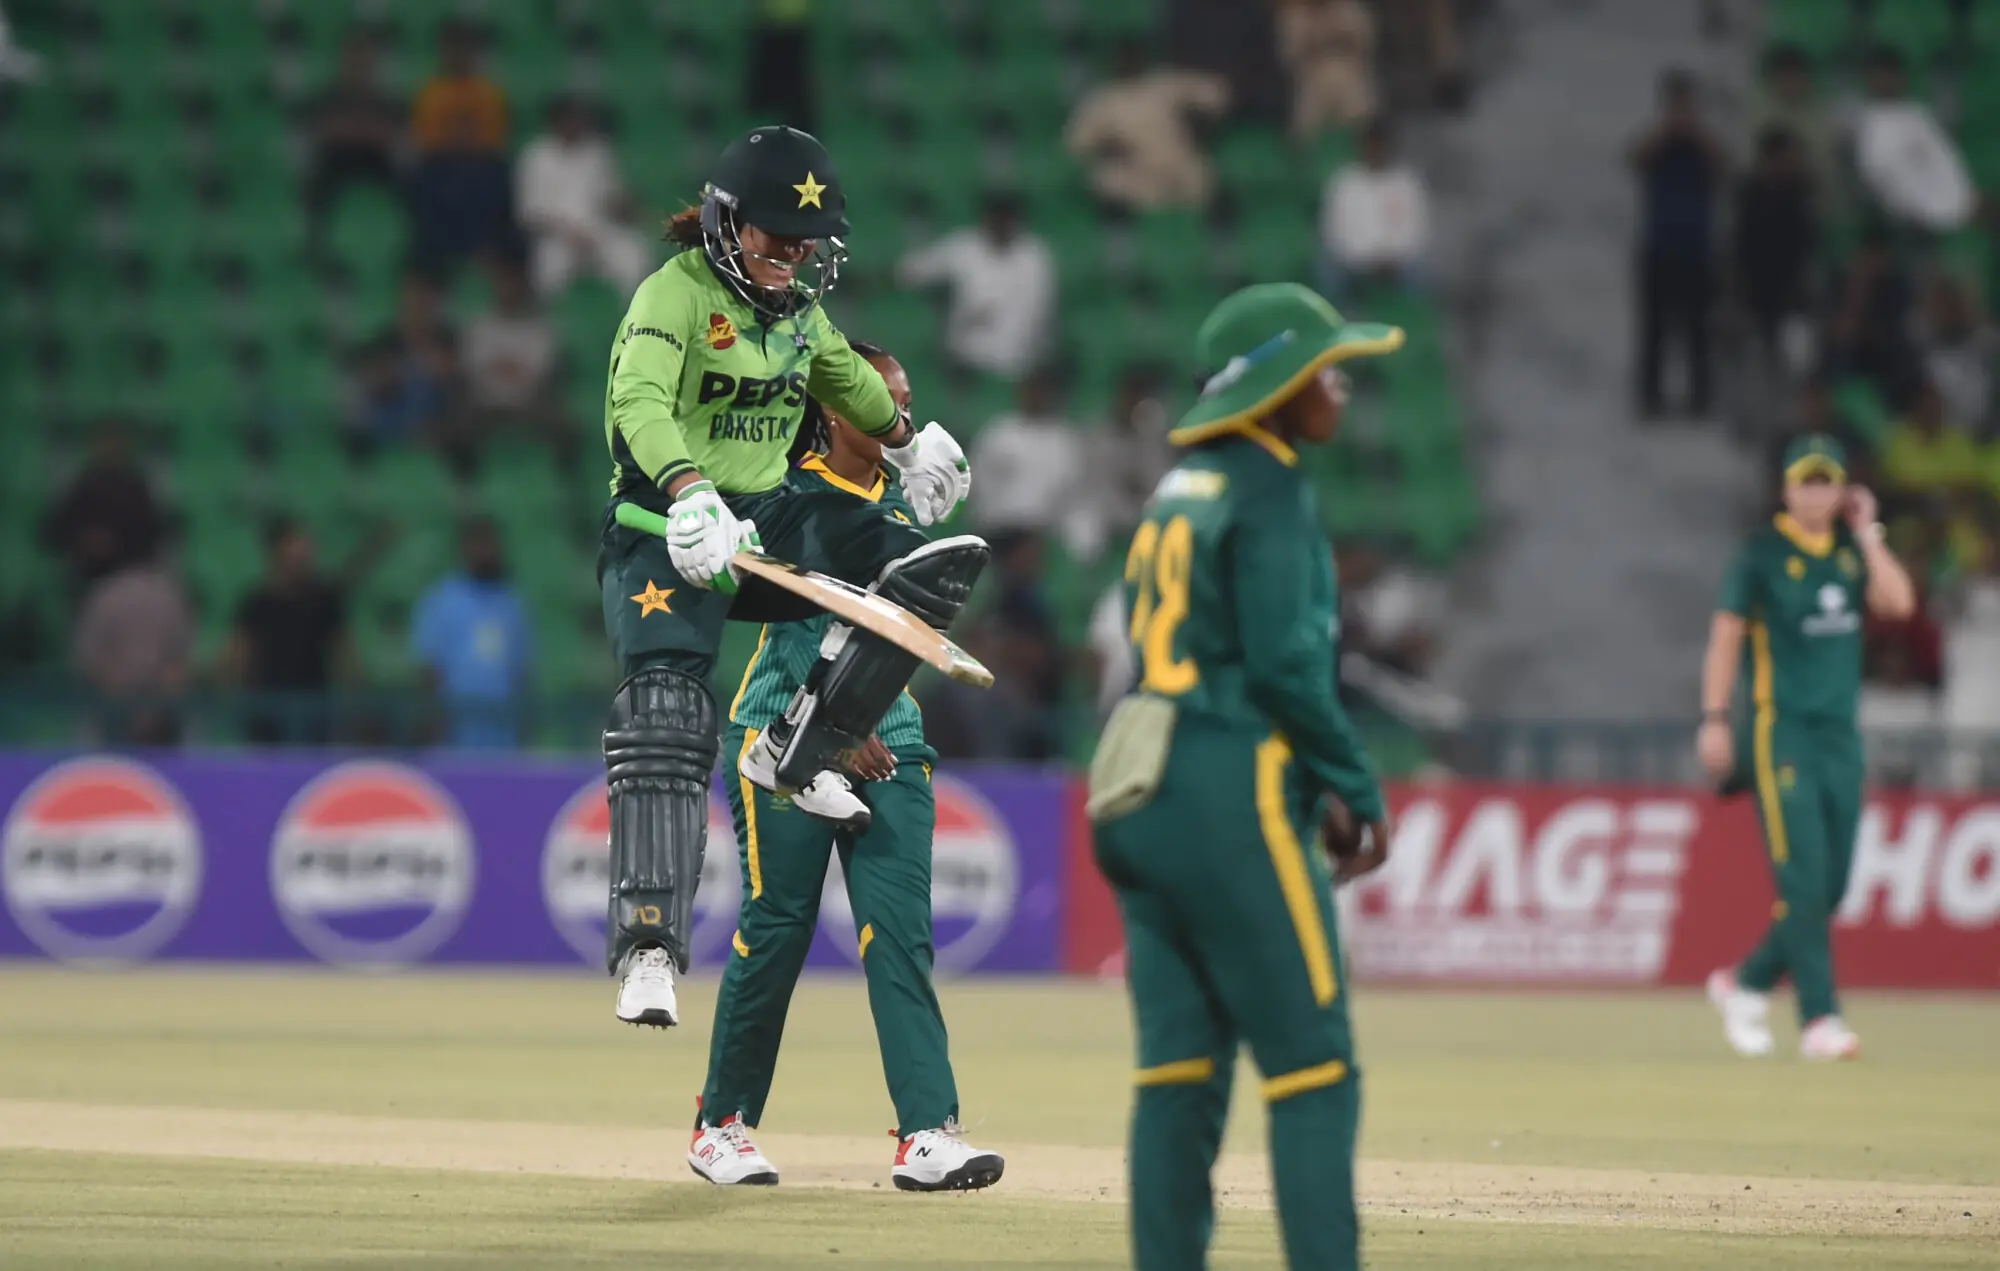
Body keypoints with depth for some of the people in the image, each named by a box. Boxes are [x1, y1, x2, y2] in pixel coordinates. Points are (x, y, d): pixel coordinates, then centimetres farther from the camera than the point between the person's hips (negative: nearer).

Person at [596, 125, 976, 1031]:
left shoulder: (797, 304, 13)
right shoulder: (678, 292, -11)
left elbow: (839, 372, 36)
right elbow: (640, 403, -28)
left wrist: (906, 436, 49)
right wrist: (688, 494, -44)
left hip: (769, 516, 7)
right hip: (665, 521, -7)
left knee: (931, 563, -10)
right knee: (666, 709, -25)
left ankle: (794, 751, -9)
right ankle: (648, 943, -32)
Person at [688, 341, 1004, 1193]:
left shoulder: (903, 501, 14)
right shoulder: (791, 495, -4)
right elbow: (794, 618, -13)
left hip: (887, 735, 5)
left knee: (900, 929, -6)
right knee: (776, 927, -3)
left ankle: (928, 1136, -14)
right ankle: (721, 1124, 12)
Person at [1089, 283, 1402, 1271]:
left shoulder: (1178, 488, 18)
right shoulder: (1268, 491, -7)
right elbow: (1283, 661, -15)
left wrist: (1315, 781, 15)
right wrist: (1358, 787, -5)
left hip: (1141, 801, 8)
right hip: (1232, 801, -8)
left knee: (1179, 1069, 6)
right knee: (1314, 1069, -7)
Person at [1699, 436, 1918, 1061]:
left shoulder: (1852, 551, 12)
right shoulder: (1762, 553, -3)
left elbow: (1898, 602, -2)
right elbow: (1726, 634, -3)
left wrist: (1866, 532, 0)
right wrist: (1715, 719, -10)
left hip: (1840, 732, 6)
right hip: (1779, 726, -6)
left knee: (1830, 886, 7)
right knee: (1803, 876, -13)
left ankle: (1747, 982, 25)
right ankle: (1819, 1018, -14)